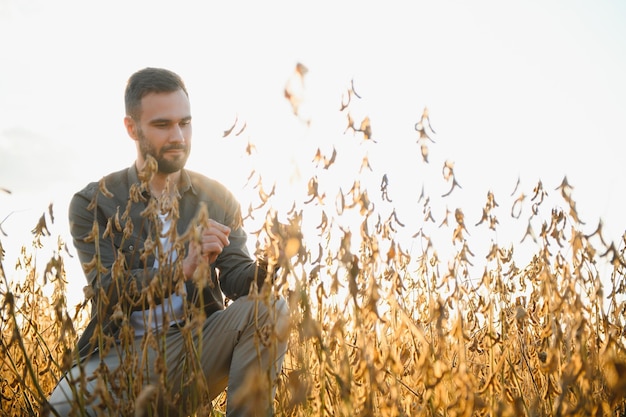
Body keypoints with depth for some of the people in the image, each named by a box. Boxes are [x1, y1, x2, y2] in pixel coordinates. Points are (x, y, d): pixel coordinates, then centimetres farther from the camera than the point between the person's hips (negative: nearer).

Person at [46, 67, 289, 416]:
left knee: (271, 309, -25)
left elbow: (236, 277, -1)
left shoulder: (218, 199, 8)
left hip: (198, 348, 2)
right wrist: (183, 269, -27)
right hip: (124, 358, -2)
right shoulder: (93, 204, 1)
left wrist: (268, 267, -26)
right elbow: (108, 292, -10)